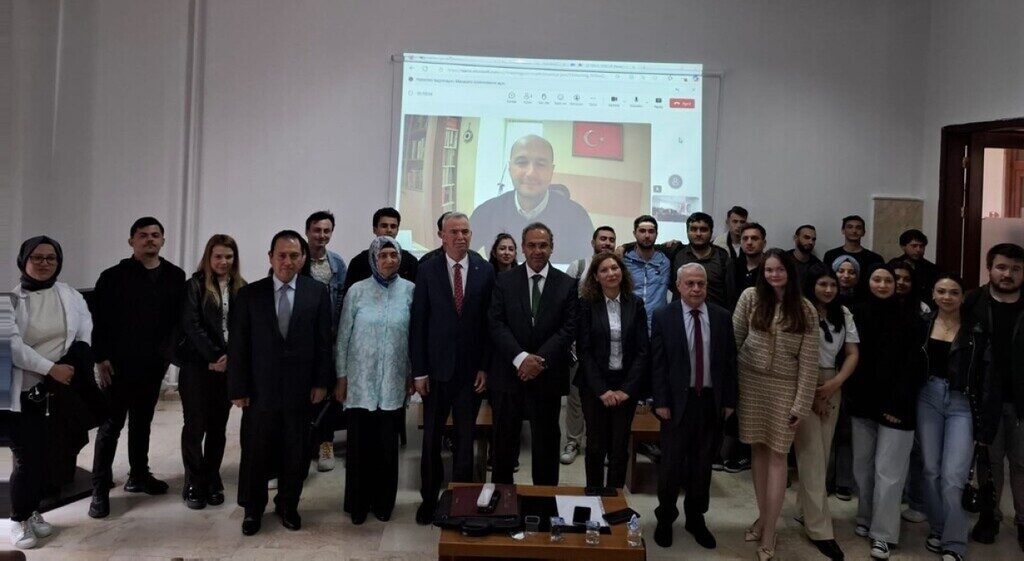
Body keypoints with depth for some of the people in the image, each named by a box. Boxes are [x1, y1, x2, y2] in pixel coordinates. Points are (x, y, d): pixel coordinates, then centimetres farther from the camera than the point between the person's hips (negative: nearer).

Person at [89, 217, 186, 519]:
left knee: (142, 422, 16)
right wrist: (102, 358, -11)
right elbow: (99, 320, -7)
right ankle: (100, 489, 7)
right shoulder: (113, 277, -5)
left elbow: (179, 317, 6)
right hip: (119, 365, -4)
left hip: (153, 366, 4)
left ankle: (139, 476, 29)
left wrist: (169, 349, -1)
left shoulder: (175, 276, 3)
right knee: (111, 425, 1)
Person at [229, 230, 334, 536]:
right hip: (260, 388, 0)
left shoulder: (317, 292, 1)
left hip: (301, 388, 0)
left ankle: (287, 505, 31)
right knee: (255, 453, 10)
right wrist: (238, 388, -4)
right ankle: (253, 509, 31)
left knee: (297, 454, 10)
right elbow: (238, 345, 0)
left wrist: (322, 382, -3)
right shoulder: (249, 294, 0)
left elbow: (323, 341, 1)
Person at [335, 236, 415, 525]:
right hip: (360, 381, 0)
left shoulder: (410, 291, -1)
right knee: (360, 443, 5)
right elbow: (343, 336, 3)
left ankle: (383, 502, 25)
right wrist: (341, 377, 2)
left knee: (388, 444, 8)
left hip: (393, 382, 1)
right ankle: (358, 503, 22)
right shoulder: (357, 291, -2)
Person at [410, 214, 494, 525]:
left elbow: (490, 322, 0)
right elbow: (417, 323, -2)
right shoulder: (427, 271, -2)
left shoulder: (485, 272, -1)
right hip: (437, 368, 0)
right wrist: (418, 371, -5)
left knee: (465, 438, 11)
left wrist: (485, 367, -4)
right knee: (431, 438, 10)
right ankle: (429, 497, 25)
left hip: (471, 369, 0)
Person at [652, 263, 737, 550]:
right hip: (677, 400, -2)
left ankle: (696, 519, 28)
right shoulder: (663, 317, -4)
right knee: (672, 462, 5)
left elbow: (730, 361, 5)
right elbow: (657, 364, -5)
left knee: (702, 464, 12)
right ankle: (665, 518, 24)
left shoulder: (722, 317, 2)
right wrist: (661, 402, -8)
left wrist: (729, 400, 3)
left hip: (711, 401, 2)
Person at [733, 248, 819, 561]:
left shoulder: (805, 311, -5)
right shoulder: (750, 297, -3)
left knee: (777, 456, 0)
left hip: (784, 387, -1)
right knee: (759, 450, 9)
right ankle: (763, 518, 23)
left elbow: (808, 362, -5)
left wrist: (801, 405, -8)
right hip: (751, 382, 2)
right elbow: (733, 339, 2)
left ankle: (768, 535, 5)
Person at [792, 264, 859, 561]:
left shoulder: (843, 314, 8)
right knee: (811, 454, -4)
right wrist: (811, 392, -5)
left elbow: (852, 354, 7)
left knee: (823, 452, 10)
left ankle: (806, 509, 27)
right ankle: (819, 528, 0)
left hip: (832, 387, 5)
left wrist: (834, 384, -8)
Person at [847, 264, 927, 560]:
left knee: (887, 470, -3)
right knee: (862, 466, 8)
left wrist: (897, 403, -12)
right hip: (862, 402, 3)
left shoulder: (911, 318, -3)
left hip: (895, 405, -3)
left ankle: (883, 533, 6)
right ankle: (865, 519, 24)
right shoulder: (857, 314, 4)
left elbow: (913, 364, -6)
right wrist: (850, 395, -1)